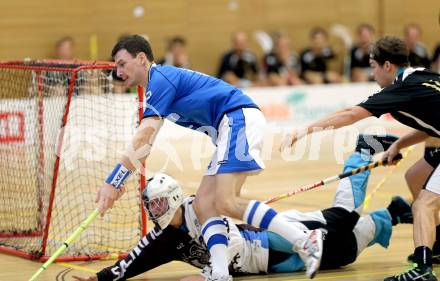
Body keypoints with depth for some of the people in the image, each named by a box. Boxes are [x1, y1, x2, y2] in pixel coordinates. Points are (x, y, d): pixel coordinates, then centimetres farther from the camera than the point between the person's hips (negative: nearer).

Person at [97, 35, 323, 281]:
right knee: (203, 205, 1)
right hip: (232, 127, 10)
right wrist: (119, 182, 25)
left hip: (240, 117, -10)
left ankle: (305, 241, -22)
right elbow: (144, 145, 31)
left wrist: (112, 183, -15)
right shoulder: (156, 87, 24)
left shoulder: (160, 78, -6)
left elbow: (141, 140, -14)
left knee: (226, 202, -22)